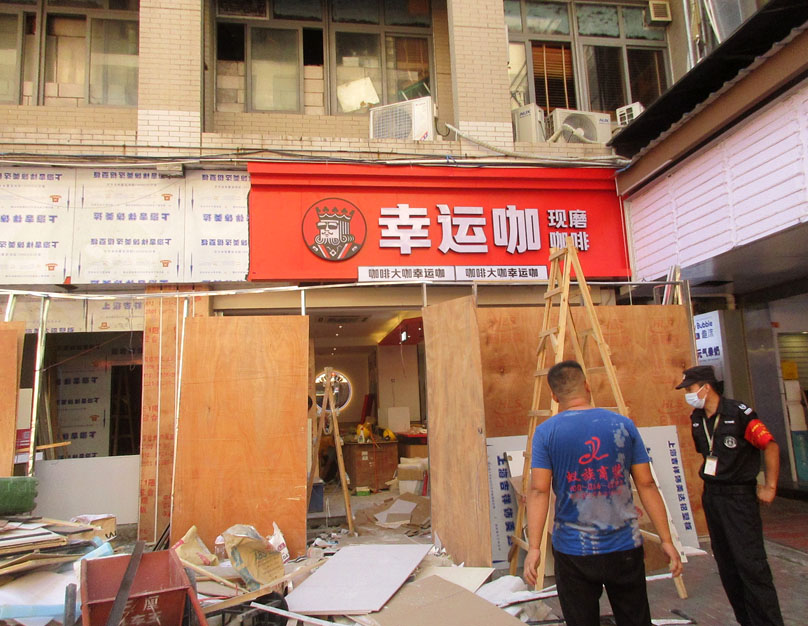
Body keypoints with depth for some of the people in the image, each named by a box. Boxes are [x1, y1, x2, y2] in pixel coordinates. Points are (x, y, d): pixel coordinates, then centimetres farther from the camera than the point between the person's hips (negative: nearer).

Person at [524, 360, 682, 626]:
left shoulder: (546, 432, -7)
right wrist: (666, 540, 5)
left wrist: (534, 547, -13)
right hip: (624, 548, 2)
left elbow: (539, 490, -14)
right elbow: (646, 485, -1)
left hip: (573, 552, -2)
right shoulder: (623, 425, -1)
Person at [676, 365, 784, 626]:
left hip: (739, 496, -7)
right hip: (711, 495, 7)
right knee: (726, 563, 13)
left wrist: (770, 487, -11)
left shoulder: (739, 413, -16)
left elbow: (770, 446, -13)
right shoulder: (696, 419, 6)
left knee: (750, 562, -9)